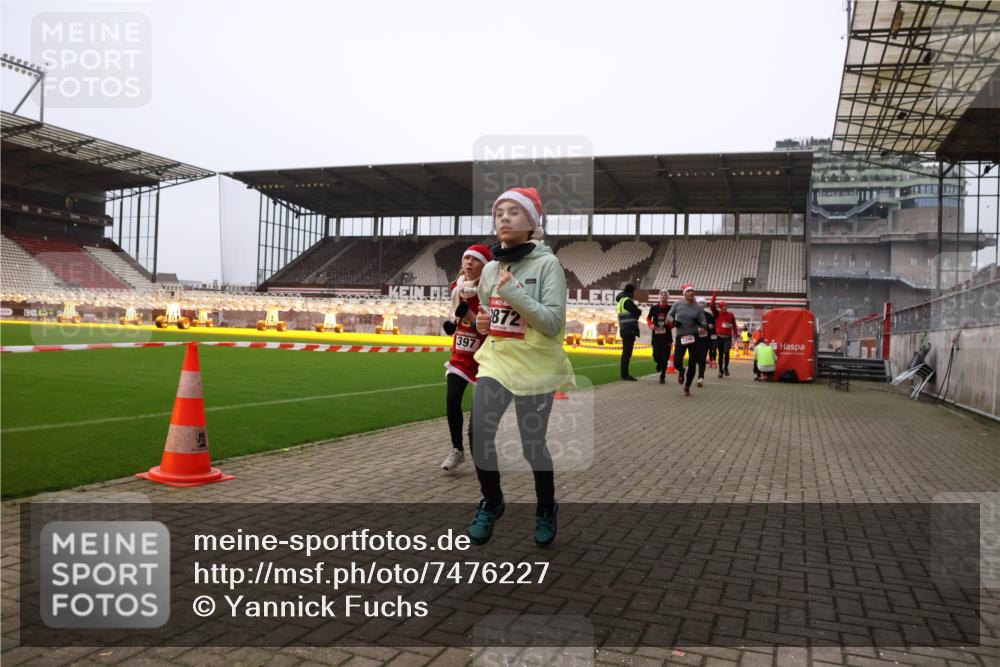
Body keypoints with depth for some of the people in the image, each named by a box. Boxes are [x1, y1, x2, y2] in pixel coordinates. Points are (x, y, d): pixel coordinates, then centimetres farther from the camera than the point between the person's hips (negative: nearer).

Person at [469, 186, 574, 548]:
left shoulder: (547, 264, -9)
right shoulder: (489, 268, 8)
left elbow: (554, 322, -17)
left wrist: (513, 291, -20)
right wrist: (482, 323, 0)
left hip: (535, 366, -4)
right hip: (495, 360, 4)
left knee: (533, 444, 4)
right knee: (479, 433, -11)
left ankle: (546, 509, 32)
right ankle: (491, 503, 15)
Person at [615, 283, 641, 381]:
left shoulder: (620, 301, 18)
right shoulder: (627, 301, -12)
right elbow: (638, 312, -13)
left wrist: (634, 315, 2)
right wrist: (635, 315, 7)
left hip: (624, 330, 10)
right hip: (629, 330, -10)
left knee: (626, 352, 13)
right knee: (627, 352, -9)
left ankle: (625, 374, 18)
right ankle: (624, 374, -8)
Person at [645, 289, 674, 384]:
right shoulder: (654, 307, 0)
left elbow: (673, 323, 7)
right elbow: (648, 318, 16)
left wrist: (670, 323, -15)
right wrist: (650, 325, -2)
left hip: (667, 337, -1)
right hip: (656, 336, 1)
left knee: (665, 358, -1)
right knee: (656, 356, 0)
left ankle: (662, 376, 11)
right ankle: (659, 364, 36)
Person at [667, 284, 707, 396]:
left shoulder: (698, 308, 1)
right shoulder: (677, 304, 0)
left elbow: (704, 324, 3)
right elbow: (669, 315, 14)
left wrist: (699, 323, -20)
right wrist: (673, 321, -7)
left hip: (693, 337, 1)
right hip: (680, 337, 0)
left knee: (692, 365, 0)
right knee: (677, 363, -12)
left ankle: (687, 387, 21)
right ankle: (681, 372, 29)